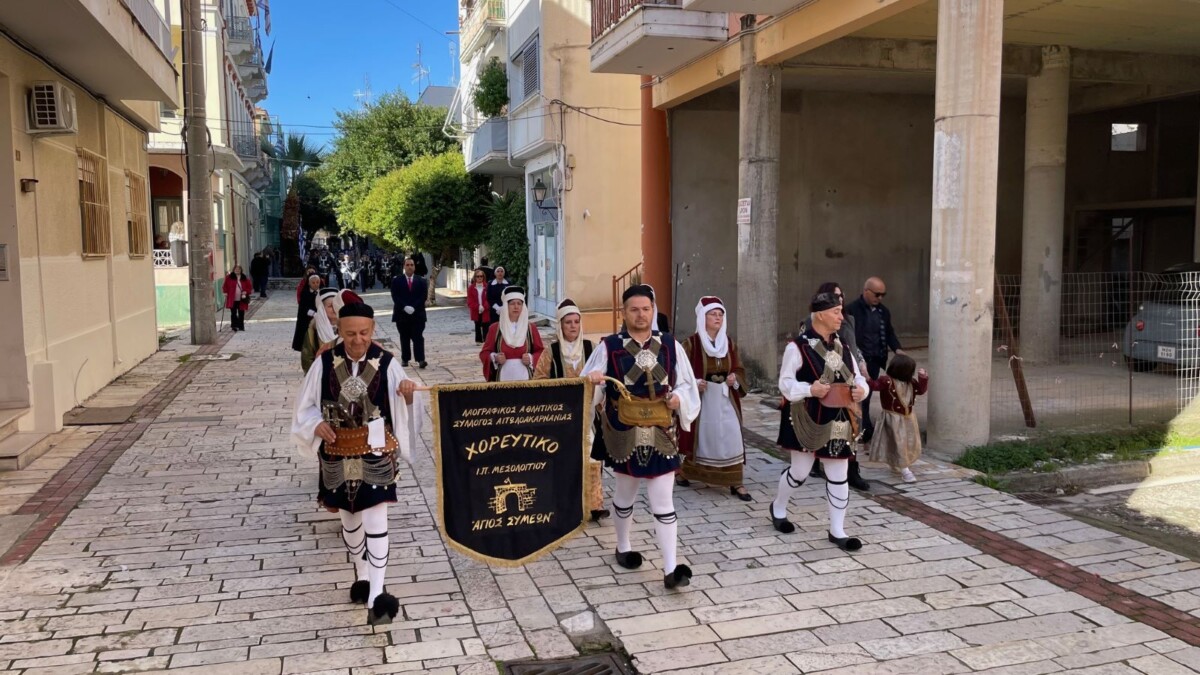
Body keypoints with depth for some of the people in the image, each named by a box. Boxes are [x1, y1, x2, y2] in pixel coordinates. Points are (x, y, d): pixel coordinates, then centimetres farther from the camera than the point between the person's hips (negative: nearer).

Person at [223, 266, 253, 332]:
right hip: (232, 299, -2)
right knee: (233, 313, -3)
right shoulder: (229, 277, 2)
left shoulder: (245, 278, 5)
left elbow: (249, 287, 7)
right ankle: (234, 326, 1)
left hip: (242, 300, 2)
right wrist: (225, 292, -7)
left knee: (241, 313, 8)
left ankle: (241, 326, 18)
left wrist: (246, 292, -9)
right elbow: (225, 286, 6)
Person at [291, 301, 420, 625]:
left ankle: (376, 596, -7)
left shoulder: (386, 363, -8)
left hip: (375, 453, -3)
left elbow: (401, 407, -7)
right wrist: (317, 424, -13)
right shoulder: (325, 363, -4)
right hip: (338, 453, 3)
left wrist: (408, 394, -28)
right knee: (349, 519, 17)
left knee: (375, 521, -8)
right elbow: (306, 406, 6)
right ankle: (362, 576, 38)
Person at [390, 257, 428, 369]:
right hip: (402, 314, 1)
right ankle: (405, 359, 13)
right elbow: (395, 297, -4)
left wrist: (413, 308, -14)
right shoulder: (396, 281, 5)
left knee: (418, 337, -5)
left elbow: (423, 297, -2)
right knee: (404, 338, 7)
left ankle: (420, 359, -10)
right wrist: (405, 307, -17)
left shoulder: (421, 281, 6)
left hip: (417, 314, 0)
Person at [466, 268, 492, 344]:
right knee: (478, 326, 11)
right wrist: (478, 307, -15)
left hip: (485, 311, -2)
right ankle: (478, 340, 19)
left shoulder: (487, 287, -1)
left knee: (486, 326, -4)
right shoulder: (471, 288, 2)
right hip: (476, 311, 2)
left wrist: (484, 307, -17)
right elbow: (470, 301, -2)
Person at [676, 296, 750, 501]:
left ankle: (735, 483, 1)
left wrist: (735, 378, -7)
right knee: (699, 438, 7)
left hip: (725, 399, 4)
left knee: (732, 438, -5)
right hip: (701, 399, -4)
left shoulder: (729, 343, 7)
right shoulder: (691, 343, -7)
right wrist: (693, 383, -21)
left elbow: (739, 369, 13)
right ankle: (684, 472, 30)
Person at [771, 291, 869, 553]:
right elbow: (786, 383, -11)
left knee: (838, 475, 6)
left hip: (837, 421, 6)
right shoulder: (798, 346, -12)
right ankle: (778, 507, 35)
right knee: (800, 471, 6)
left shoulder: (842, 347, 8)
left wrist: (861, 390, -9)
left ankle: (837, 531, 16)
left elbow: (857, 377, 13)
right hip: (808, 419, -5)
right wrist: (810, 389, -26)